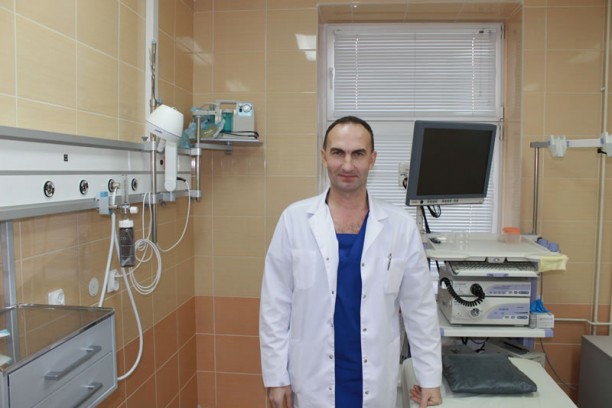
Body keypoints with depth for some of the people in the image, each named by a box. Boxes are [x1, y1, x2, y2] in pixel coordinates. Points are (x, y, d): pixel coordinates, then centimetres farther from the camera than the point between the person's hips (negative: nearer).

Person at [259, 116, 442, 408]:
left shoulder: (400, 226, -6)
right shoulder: (294, 219, -9)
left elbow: (420, 308, 0)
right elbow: (275, 306, -5)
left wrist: (430, 379, 3)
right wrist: (276, 377, -4)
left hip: (376, 384, 1)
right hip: (312, 381, -1)